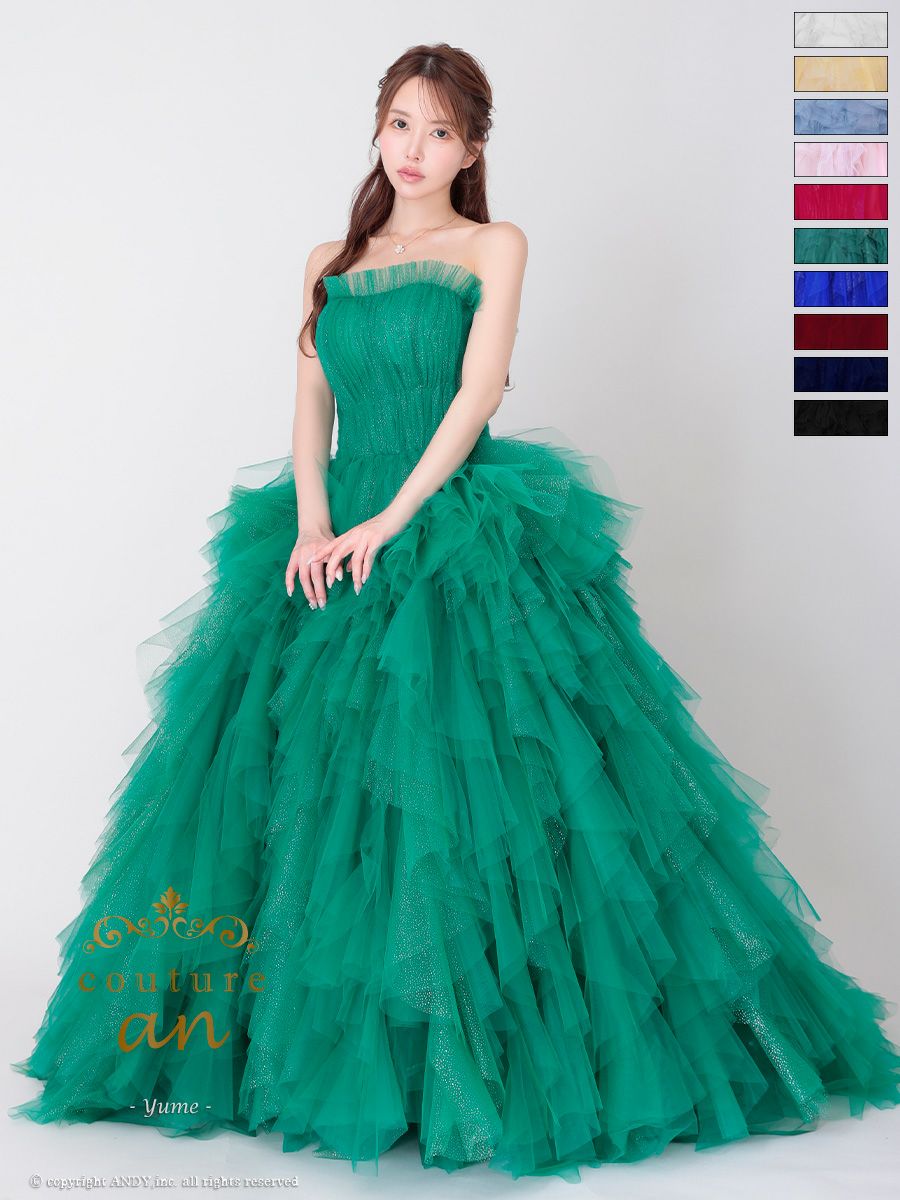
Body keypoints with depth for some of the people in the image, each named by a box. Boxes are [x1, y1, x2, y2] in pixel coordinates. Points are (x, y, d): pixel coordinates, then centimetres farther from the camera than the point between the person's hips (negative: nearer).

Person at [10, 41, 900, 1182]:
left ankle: (489, 1059, 1)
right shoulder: (330, 263, 18)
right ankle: (326, 1048, 13)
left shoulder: (495, 247, 6)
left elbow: (477, 391, -6)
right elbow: (310, 405, 10)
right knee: (312, 779, 1)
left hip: (466, 538, -4)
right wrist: (313, 520, -8)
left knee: (475, 780, -9)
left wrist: (390, 519, -15)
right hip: (338, 541, 4)